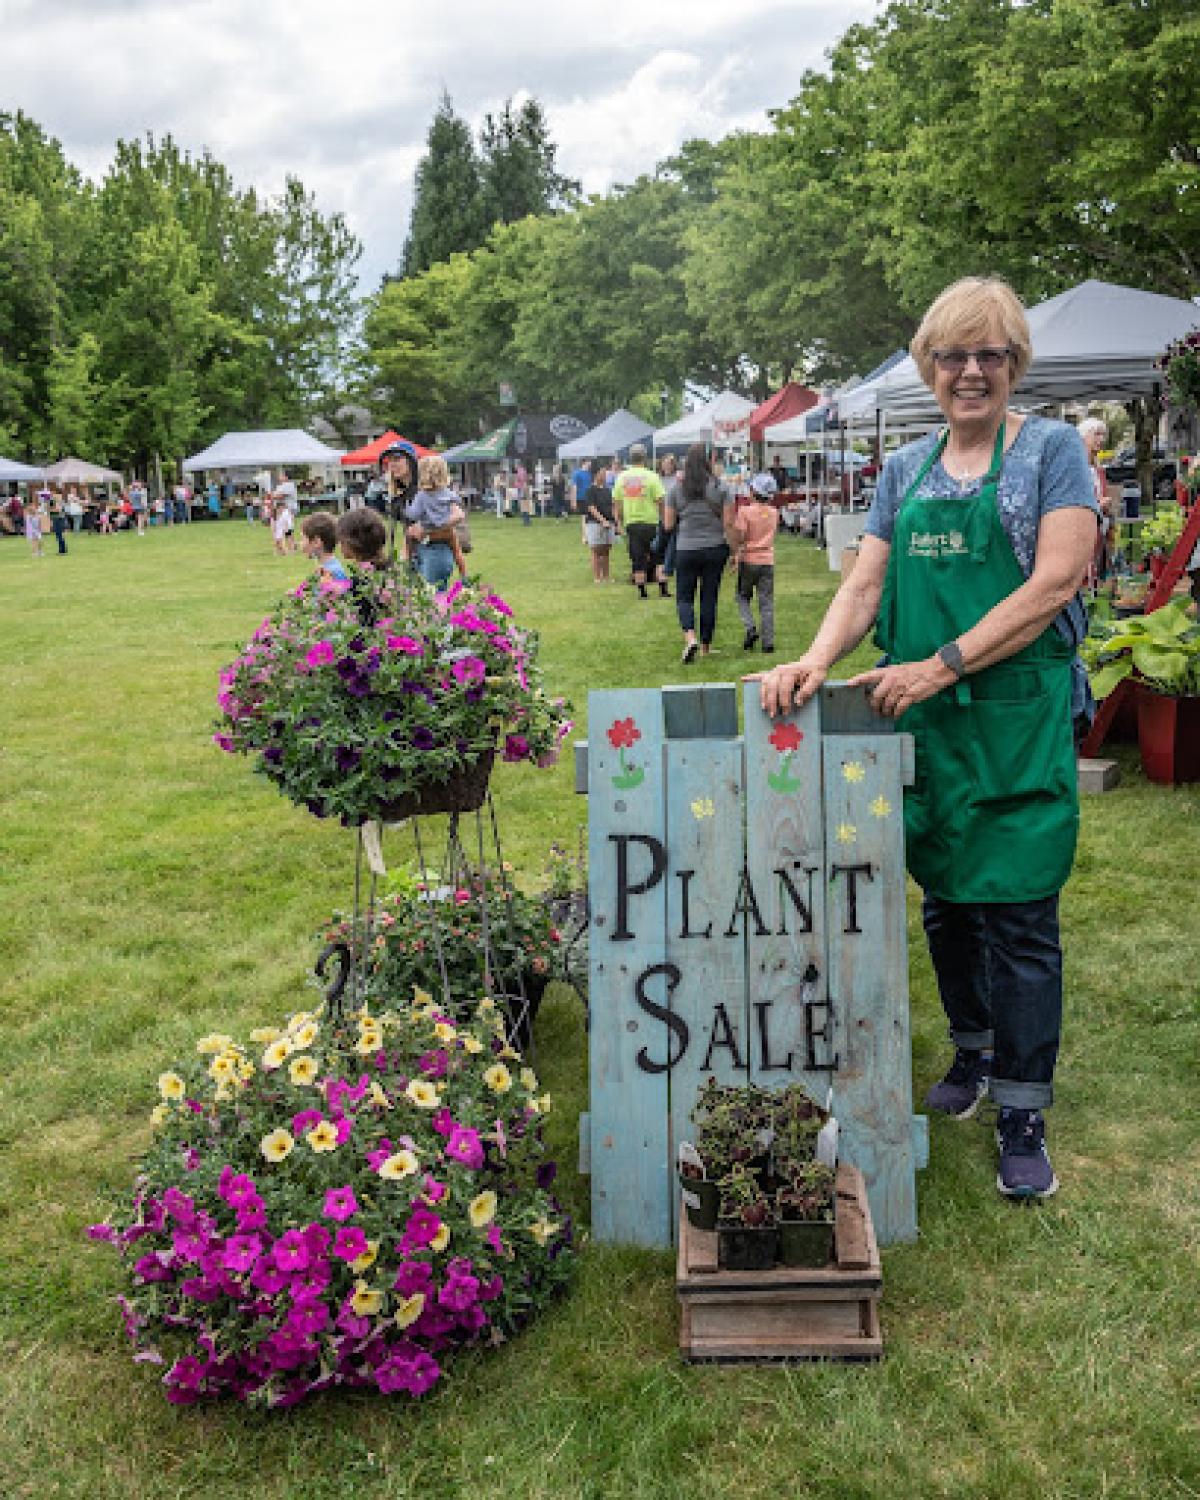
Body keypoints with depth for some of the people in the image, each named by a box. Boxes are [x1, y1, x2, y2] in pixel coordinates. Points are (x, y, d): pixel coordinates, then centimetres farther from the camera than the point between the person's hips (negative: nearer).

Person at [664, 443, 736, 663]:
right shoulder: (720, 489, -5)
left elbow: (668, 525, 1)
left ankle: (690, 637, -15)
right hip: (715, 548, 0)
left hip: (686, 549, 0)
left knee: (684, 596, 9)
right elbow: (728, 524, -5)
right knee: (709, 597, 9)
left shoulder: (677, 489, -3)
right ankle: (705, 647, 16)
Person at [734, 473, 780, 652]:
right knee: (767, 602, 4)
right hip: (768, 560, 3)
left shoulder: (745, 511, -11)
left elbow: (740, 537, -17)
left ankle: (750, 628, -6)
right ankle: (768, 642, 2)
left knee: (743, 597, 15)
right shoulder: (773, 513, 3)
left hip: (748, 559, -3)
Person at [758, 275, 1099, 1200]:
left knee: (1017, 915, -2)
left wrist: (941, 666, -19)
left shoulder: (1052, 451, -1)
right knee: (947, 900, 14)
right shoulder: (907, 470, 13)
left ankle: (1022, 1116, 11)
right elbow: (866, 585, 8)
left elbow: (1056, 581, -12)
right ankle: (975, 1053, 35)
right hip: (921, 719, 5)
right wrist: (816, 660, -12)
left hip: (1019, 716, -4)